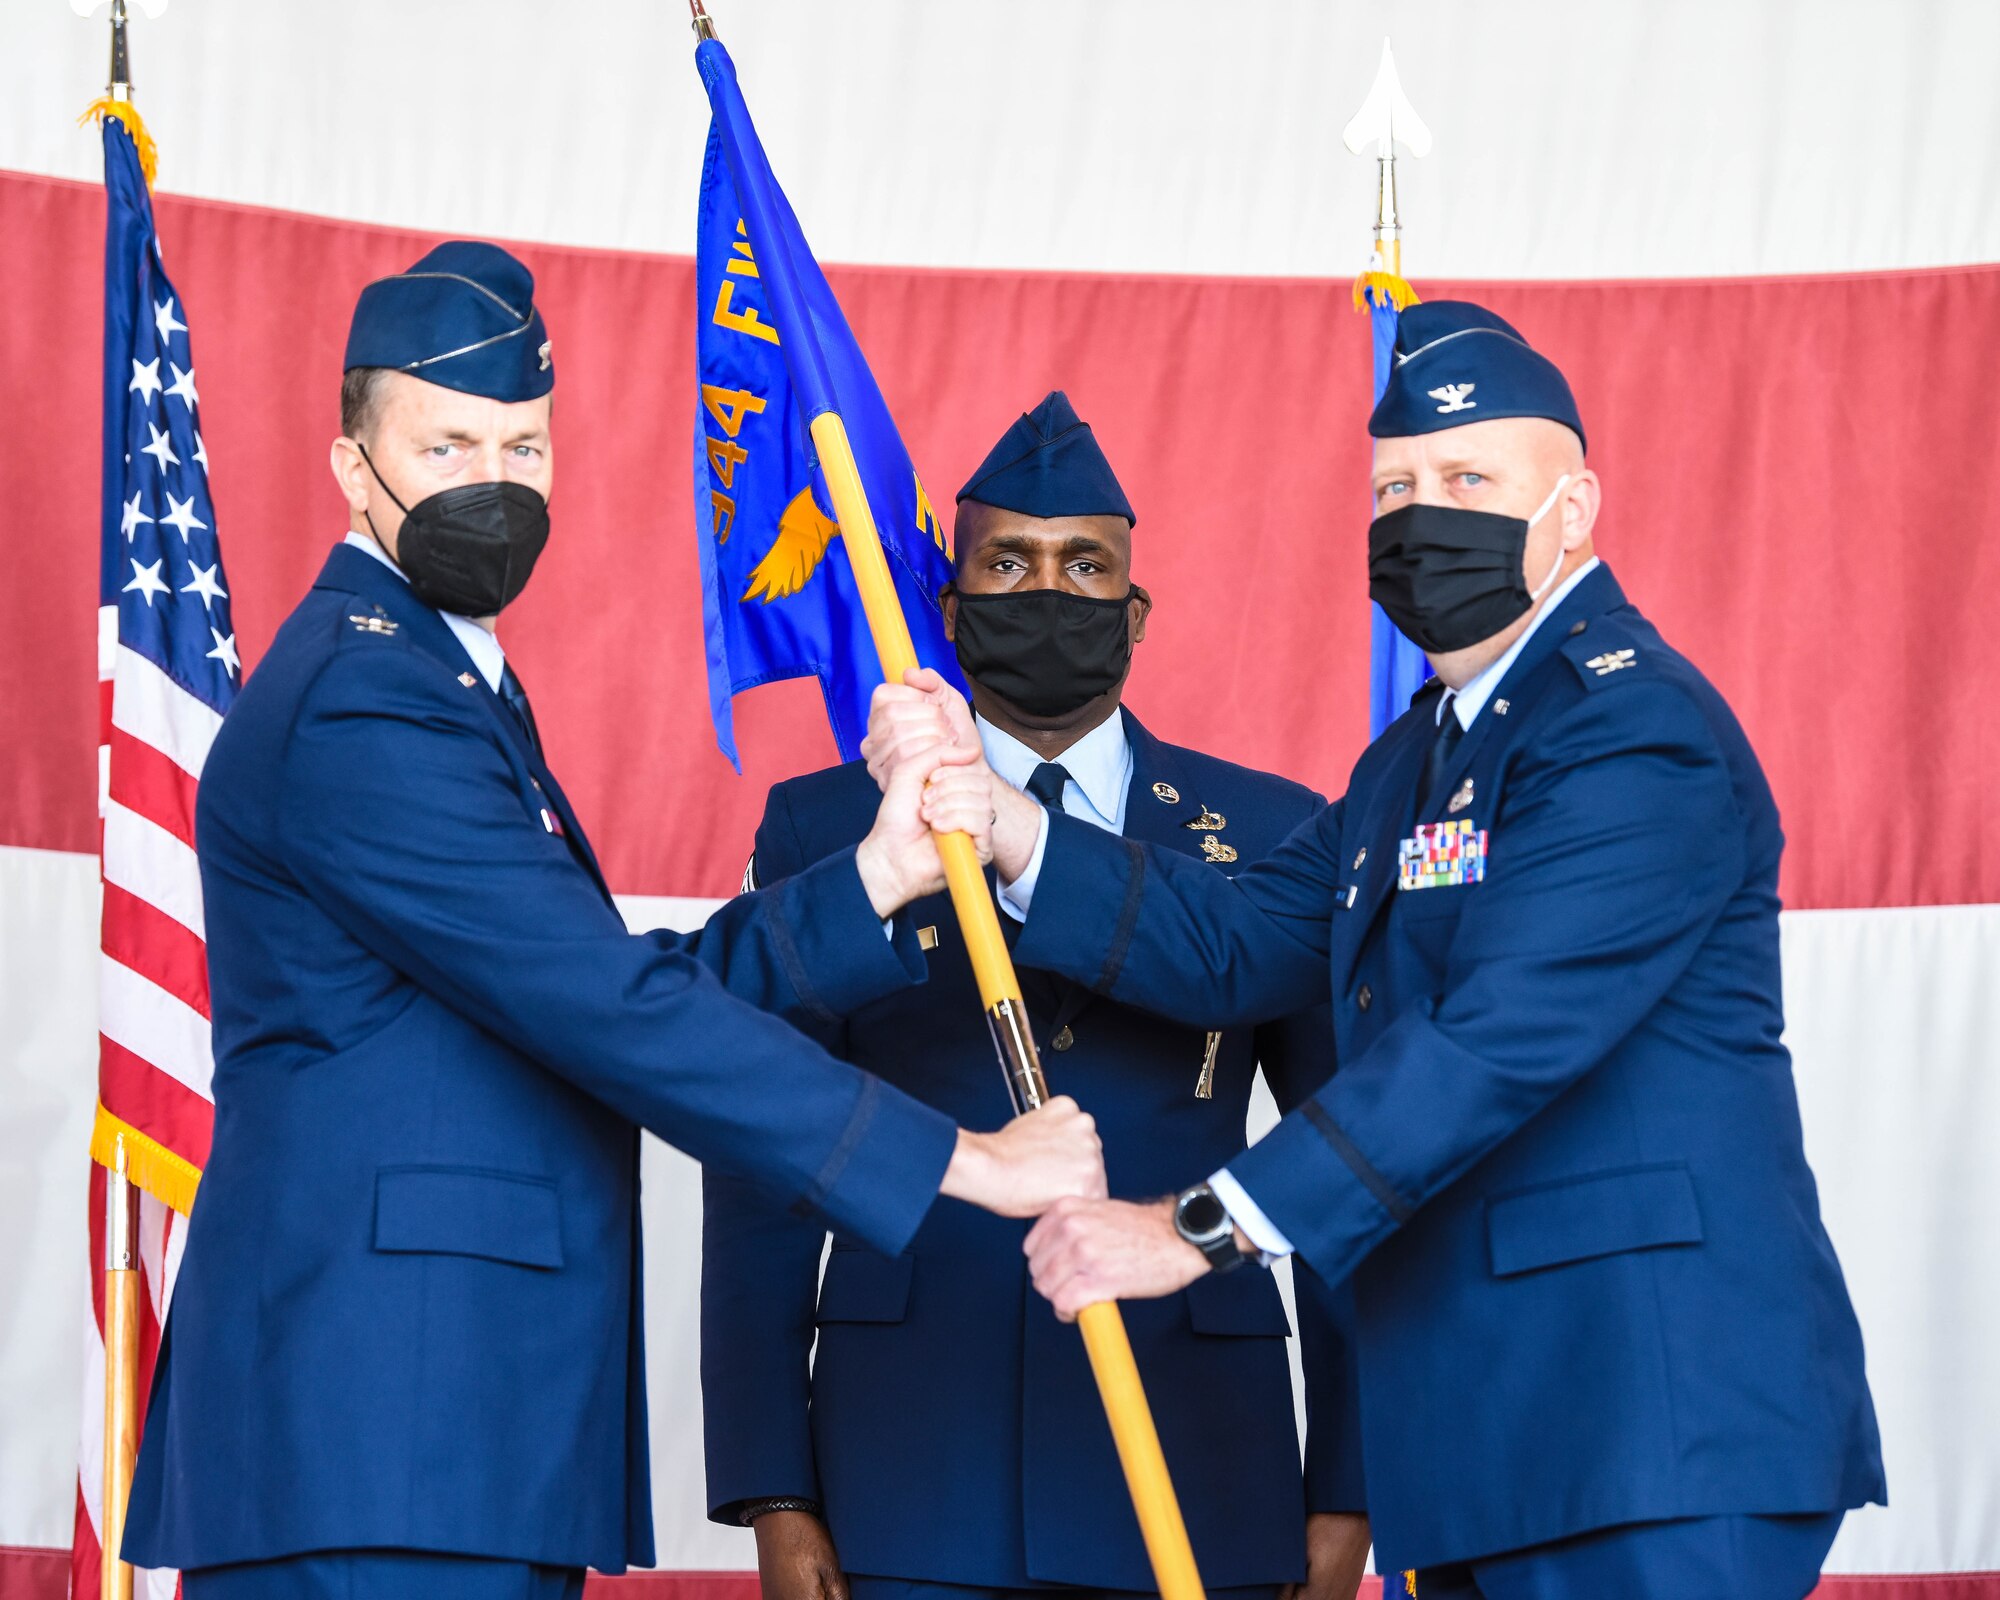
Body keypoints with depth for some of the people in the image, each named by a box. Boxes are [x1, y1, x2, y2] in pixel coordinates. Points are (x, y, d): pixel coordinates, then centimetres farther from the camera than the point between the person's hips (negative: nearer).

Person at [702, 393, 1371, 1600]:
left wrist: (1347, 1493, 2)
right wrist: (772, 1497, -1)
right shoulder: (826, 831, 8)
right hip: (910, 1492, 0)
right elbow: (762, 1184, 6)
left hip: (1196, 1473, 1)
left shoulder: (1270, 837, 9)